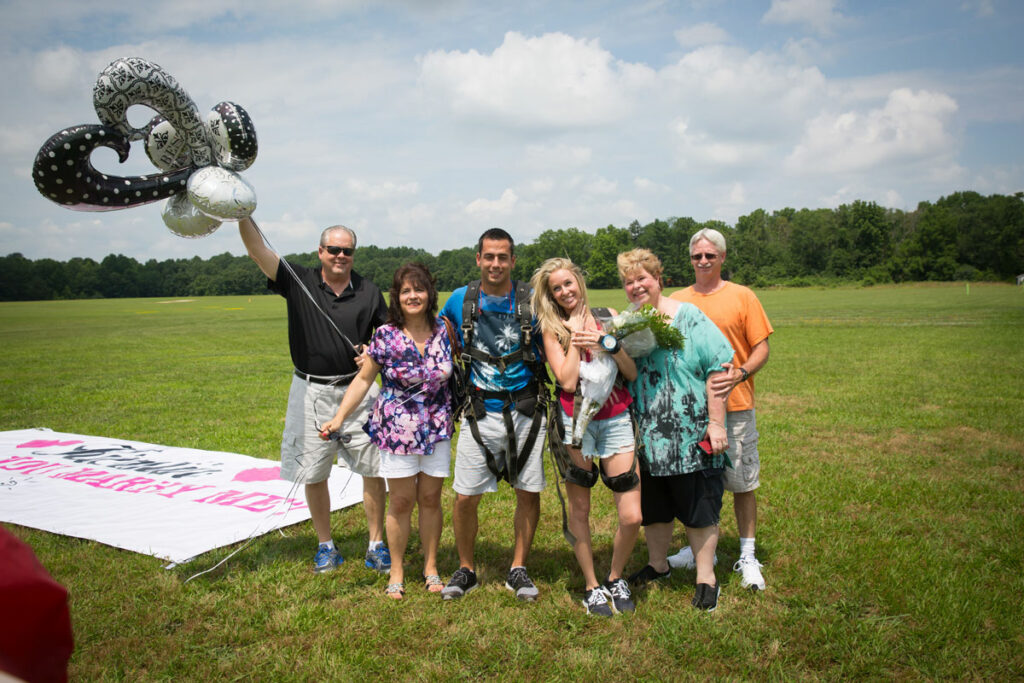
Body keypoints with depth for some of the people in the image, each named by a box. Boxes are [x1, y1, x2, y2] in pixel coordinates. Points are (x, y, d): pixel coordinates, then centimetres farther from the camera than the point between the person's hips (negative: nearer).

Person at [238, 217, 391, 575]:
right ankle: (325, 546, 26)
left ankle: (376, 544, 17)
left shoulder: (369, 292, 3)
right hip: (312, 393, 0)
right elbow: (257, 250, -11)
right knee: (313, 475, 8)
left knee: (373, 469, 1)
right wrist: (242, 214, -25)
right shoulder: (299, 281, -1)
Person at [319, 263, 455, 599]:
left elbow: (454, 374, 15)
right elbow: (363, 380, -4)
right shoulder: (385, 335, -9)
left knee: (431, 499, 11)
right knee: (401, 501, 6)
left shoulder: (444, 332, -2)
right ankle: (397, 571, 24)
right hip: (397, 430, -2)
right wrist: (339, 417, -10)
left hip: (437, 430, 2)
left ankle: (430, 566, 29)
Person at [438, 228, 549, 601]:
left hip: (525, 408, 0)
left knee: (528, 492, 7)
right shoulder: (461, 299, 0)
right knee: (465, 497, 1)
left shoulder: (532, 301, -4)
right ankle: (466, 570, 23)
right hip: (481, 412, 1)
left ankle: (518, 570, 26)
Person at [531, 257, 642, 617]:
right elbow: (568, 381, -13)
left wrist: (606, 341, -11)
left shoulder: (607, 317, 7)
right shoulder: (552, 329, 1)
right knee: (579, 510, 7)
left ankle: (615, 578, 24)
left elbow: (632, 373, 3)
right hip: (576, 422, -1)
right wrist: (575, 335, -8)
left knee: (632, 517, -2)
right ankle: (592, 586, 27)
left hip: (616, 421, 2)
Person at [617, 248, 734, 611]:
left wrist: (716, 423, -15)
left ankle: (706, 577, 21)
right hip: (647, 438, 5)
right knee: (652, 508, 18)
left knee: (699, 509, 6)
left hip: (691, 437, -4)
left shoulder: (687, 317, -8)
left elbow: (716, 369, -11)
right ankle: (657, 564, 38)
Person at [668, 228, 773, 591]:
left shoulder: (742, 297, 0)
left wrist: (740, 374, -20)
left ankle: (747, 557, 18)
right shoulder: (677, 301, 7)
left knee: (742, 482, 4)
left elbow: (761, 348, -2)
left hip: (734, 406, -3)